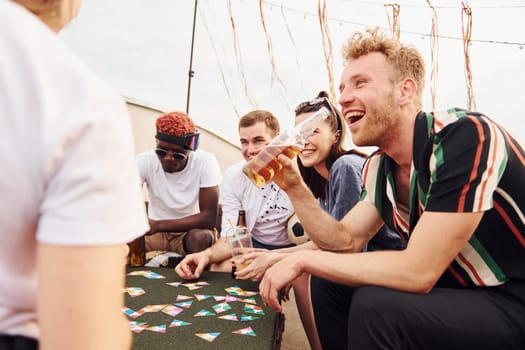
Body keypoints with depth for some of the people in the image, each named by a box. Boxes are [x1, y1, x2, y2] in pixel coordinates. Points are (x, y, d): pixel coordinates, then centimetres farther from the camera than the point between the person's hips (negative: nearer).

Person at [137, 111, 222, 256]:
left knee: (200, 237, -34)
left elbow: (209, 218, -22)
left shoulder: (206, 161, -19)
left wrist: (158, 225, -27)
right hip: (155, 232, 2)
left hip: (192, 230, -1)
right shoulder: (144, 161, -13)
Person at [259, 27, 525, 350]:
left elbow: (418, 271, -30)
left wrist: (304, 259, -21)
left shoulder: (466, 137, -26)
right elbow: (346, 241, 4)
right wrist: (294, 187, -10)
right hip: (459, 293, 7)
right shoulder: (379, 167, -1)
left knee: (374, 307, -28)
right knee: (330, 283, 4)